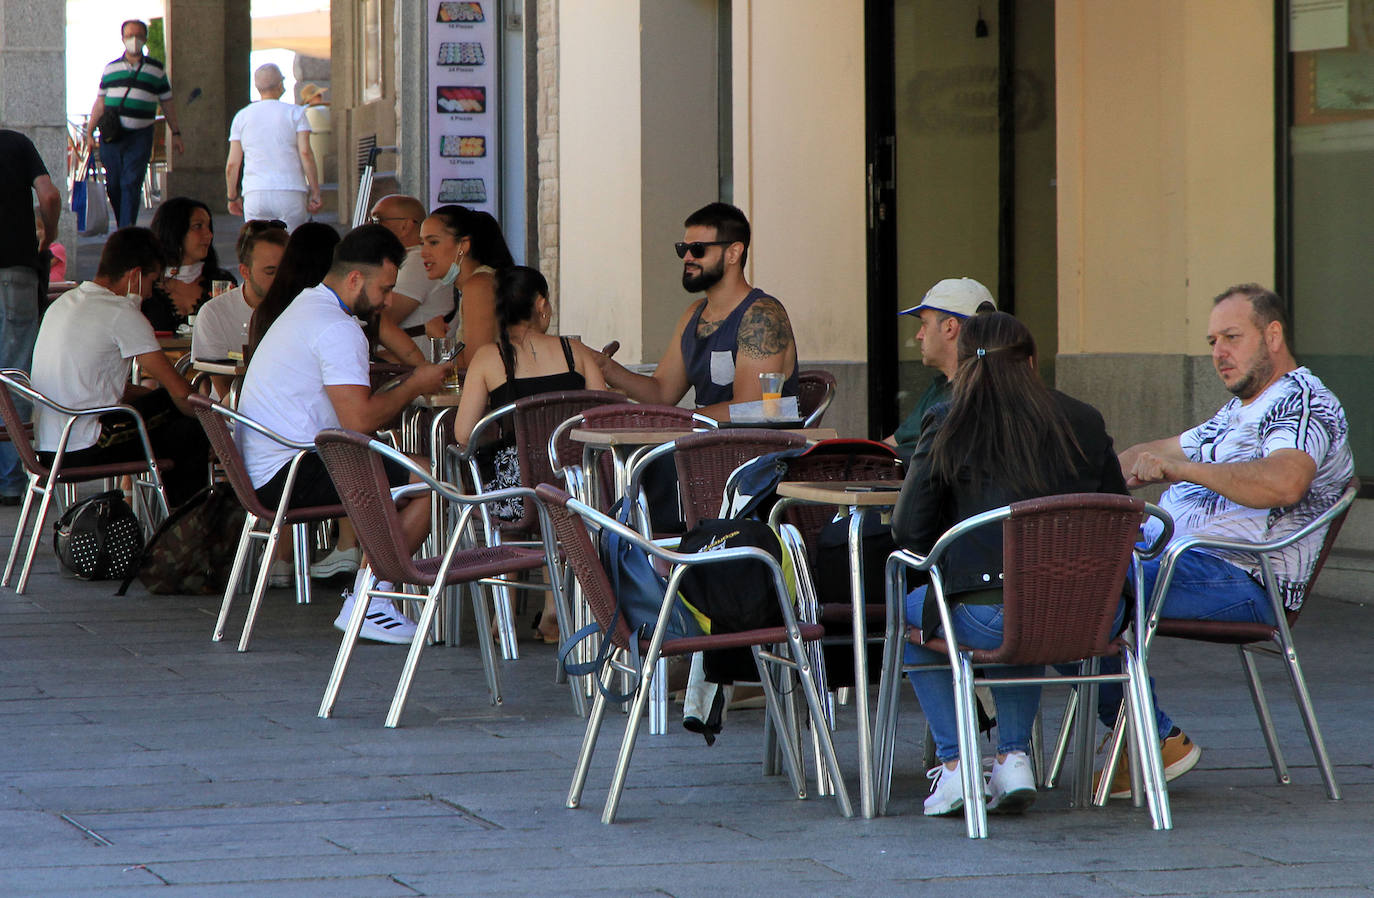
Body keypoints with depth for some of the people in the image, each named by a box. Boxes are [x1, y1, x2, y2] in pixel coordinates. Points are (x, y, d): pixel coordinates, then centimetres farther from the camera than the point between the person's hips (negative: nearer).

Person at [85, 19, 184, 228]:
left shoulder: (157, 69, 9)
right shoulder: (111, 69, 13)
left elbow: (167, 103, 13)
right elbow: (100, 103, 14)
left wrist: (176, 134, 10)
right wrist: (89, 133, 9)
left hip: (140, 136, -2)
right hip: (111, 136, 2)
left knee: (131, 185, -11)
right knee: (113, 185, 4)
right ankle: (122, 228, 19)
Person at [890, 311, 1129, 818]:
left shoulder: (949, 425, 2)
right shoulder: (1083, 423, 10)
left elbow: (909, 530, 2)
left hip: (987, 620, -4)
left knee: (910, 613, 30)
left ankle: (953, 764, 18)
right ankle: (1013, 758, 24)